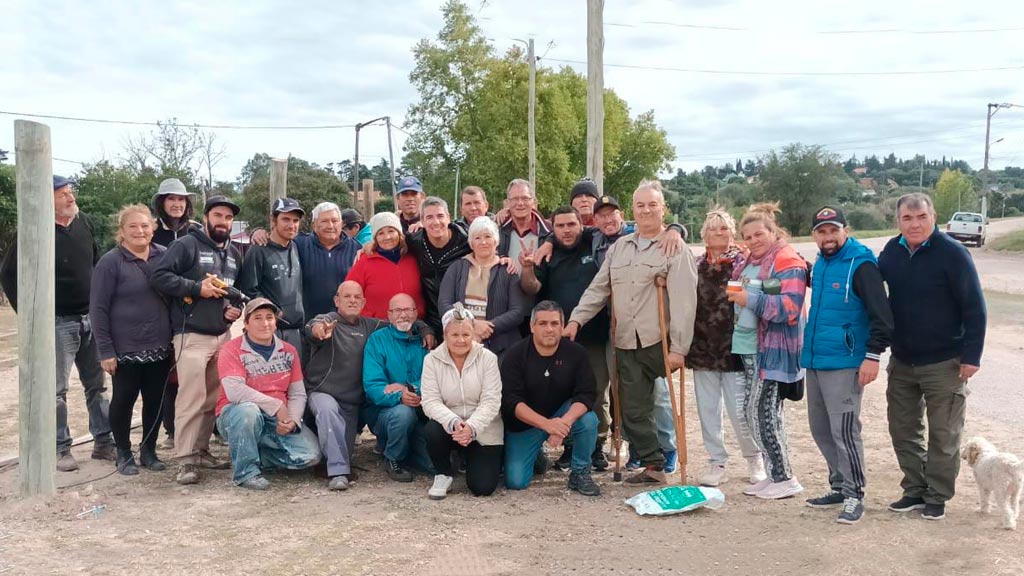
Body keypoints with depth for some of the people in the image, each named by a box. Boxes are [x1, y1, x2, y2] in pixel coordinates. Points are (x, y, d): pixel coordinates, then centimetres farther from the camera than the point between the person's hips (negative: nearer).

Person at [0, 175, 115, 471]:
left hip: (91, 319, 5)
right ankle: (61, 449, 13)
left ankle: (104, 442, 20)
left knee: (97, 385, 11)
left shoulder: (85, 223, 5)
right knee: (57, 390, 3)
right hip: (58, 322, -5)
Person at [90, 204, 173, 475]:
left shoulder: (164, 256, 5)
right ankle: (124, 454, 22)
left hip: (159, 349, 4)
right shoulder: (110, 262, -7)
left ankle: (149, 451, 25)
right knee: (123, 401, 6)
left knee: (155, 401, 10)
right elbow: (98, 309, -8)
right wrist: (106, 351, -12)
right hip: (125, 350, -4)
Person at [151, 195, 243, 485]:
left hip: (223, 336, 7)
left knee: (214, 398, 10)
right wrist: (197, 288, -19)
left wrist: (236, 308, 7)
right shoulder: (186, 245, -4)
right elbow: (159, 276, -14)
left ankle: (201, 449, 22)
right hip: (191, 335, -7)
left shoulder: (234, 253, 18)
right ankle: (186, 460, -6)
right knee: (192, 398, -11)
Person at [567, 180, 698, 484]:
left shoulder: (676, 250, -2)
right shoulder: (620, 247, 16)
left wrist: (678, 347, -15)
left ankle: (658, 463, 19)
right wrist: (576, 319, 3)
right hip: (626, 342, 5)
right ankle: (653, 464, 14)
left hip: (658, 342, -5)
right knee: (633, 408, 4)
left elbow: (684, 302, -9)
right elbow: (597, 288, 16)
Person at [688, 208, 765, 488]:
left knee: (739, 411, -1)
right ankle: (717, 463, 21)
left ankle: (755, 459, 23)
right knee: (707, 410, 8)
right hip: (702, 349, 4)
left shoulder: (743, 262, -2)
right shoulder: (696, 265, 9)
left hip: (734, 348, -4)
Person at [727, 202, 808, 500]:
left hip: (773, 352, -9)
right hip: (750, 349, 9)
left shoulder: (788, 263, -10)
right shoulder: (748, 263, 15)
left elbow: (790, 307, -21)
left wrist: (750, 300, -21)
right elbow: (740, 297, 29)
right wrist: (734, 296, 7)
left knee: (762, 412, -7)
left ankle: (784, 478, 4)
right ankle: (775, 475, 22)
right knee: (754, 412, 12)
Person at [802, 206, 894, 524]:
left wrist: (873, 355, -19)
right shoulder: (820, 263, 11)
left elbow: (881, 314, -16)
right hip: (815, 360, 8)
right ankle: (839, 486, 27)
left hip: (844, 363, -8)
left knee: (844, 430, -7)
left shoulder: (861, 265, -12)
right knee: (821, 429, 14)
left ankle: (854, 495, 4)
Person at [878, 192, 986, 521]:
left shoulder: (952, 254, -14)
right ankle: (915, 490, 26)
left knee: (943, 434, 5)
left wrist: (971, 355, -15)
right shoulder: (891, 251, 2)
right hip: (902, 360, 6)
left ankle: (937, 497, 17)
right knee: (903, 429, 13)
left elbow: (974, 307, -12)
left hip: (944, 363, -5)